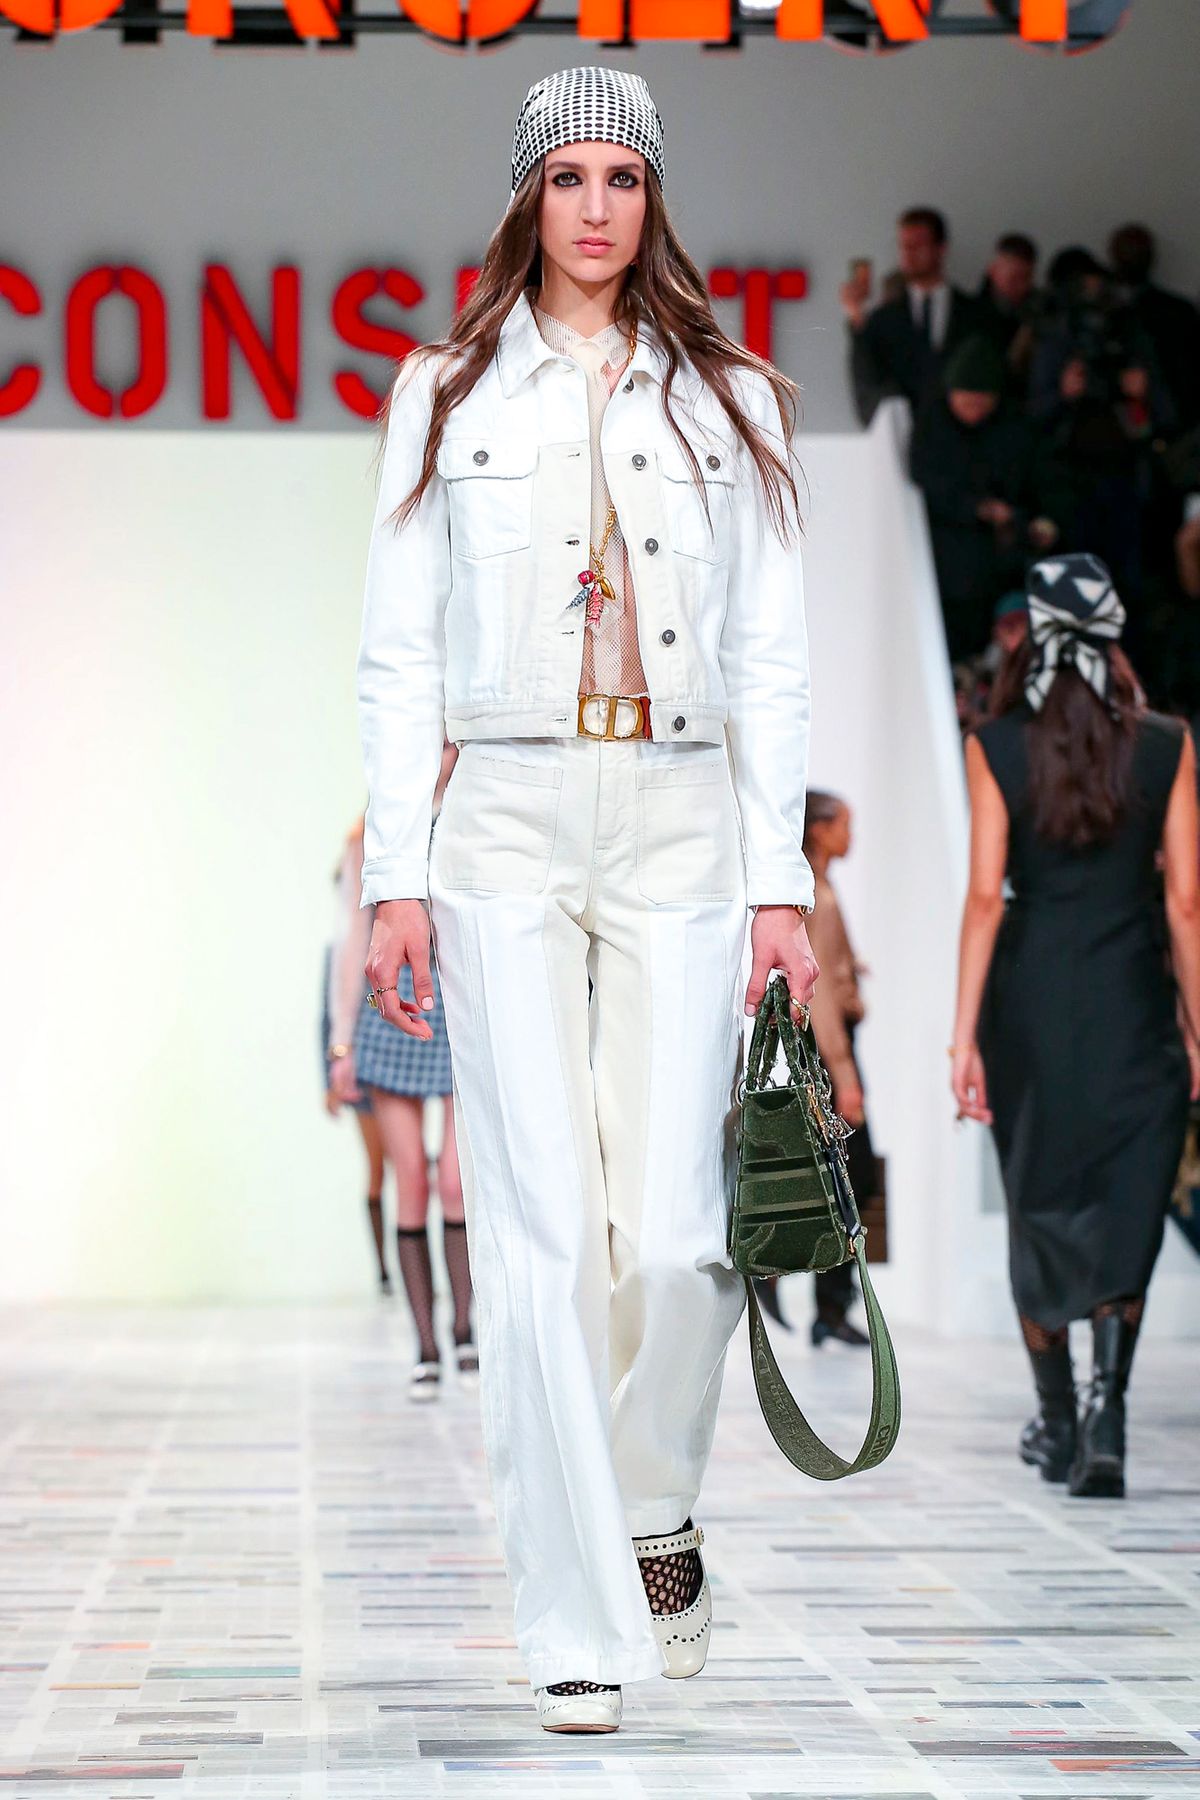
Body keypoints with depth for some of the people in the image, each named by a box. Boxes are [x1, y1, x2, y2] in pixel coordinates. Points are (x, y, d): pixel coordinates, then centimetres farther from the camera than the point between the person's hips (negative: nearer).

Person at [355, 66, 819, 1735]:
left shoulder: (732, 400, 10)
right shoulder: (447, 393, 8)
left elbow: (771, 661, 8)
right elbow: (401, 653, 6)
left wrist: (779, 884, 1)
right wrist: (399, 876, -1)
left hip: (684, 828, 1)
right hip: (508, 829, -1)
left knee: (677, 1231, -7)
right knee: (541, 1235, -5)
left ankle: (652, 1508, 22)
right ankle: (582, 1626, 1)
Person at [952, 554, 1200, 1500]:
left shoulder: (995, 746, -3)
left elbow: (985, 897, -8)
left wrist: (966, 1036, -7)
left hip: (1030, 998, 1)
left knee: (1040, 1211, 16)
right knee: (1124, 1212, 5)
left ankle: (1058, 1424, 25)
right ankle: (1108, 1396, -18)